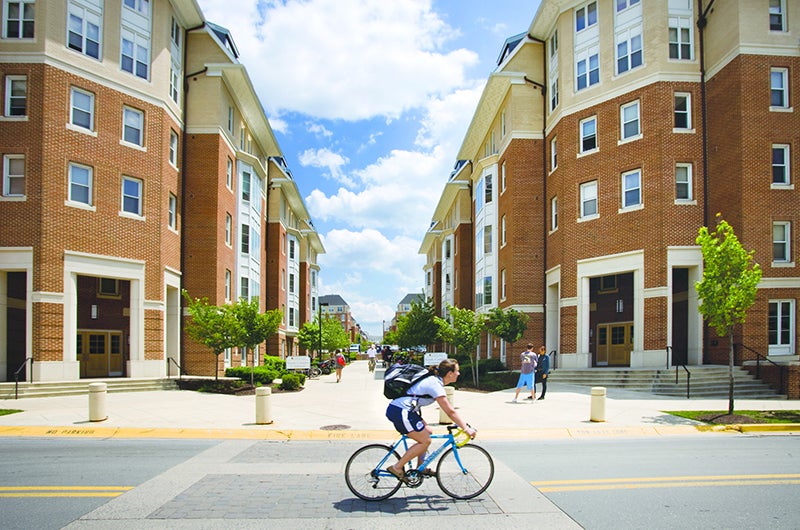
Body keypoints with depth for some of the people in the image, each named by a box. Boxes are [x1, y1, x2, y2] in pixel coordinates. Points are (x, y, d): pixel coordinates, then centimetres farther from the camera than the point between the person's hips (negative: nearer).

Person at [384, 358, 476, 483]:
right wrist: (466, 428, -12)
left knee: (428, 432, 17)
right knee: (425, 440, -3)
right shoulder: (435, 385, -14)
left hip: (397, 409, 10)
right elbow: (450, 411, -15)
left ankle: (420, 467, 24)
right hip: (401, 412, -10)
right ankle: (397, 467, 0)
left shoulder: (434, 380, 15)